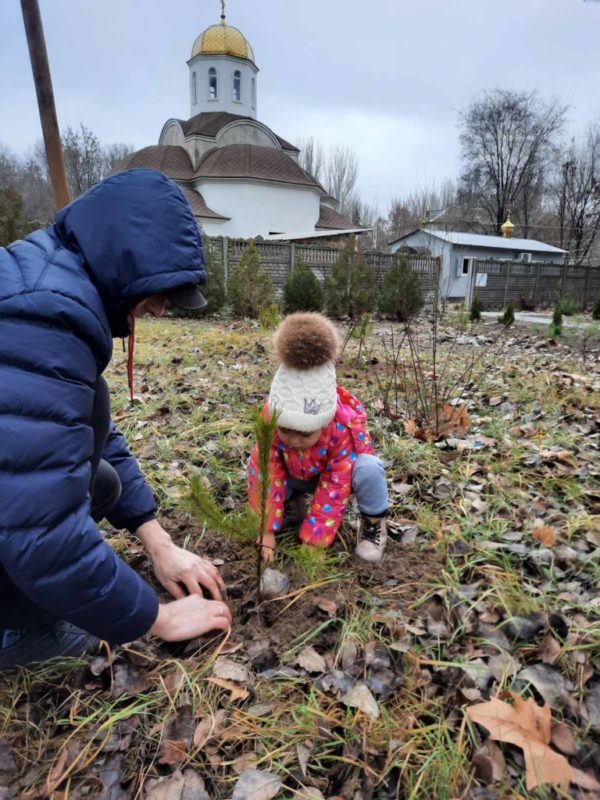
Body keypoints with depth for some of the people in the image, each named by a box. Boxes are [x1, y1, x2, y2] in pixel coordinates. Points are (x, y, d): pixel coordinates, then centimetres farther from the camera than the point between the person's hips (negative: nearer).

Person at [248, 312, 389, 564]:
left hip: (337, 473, -3)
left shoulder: (345, 428, -38)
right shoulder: (271, 418, -31)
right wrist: (266, 531, -28)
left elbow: (335, 488, -32)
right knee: (257, 464, -21)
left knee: (369, 469, -37)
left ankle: (373, 522, -6)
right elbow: (267, 473, -26)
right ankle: (292, 506, 8)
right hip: (298, 476, 3)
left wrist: (313, 540, -30)